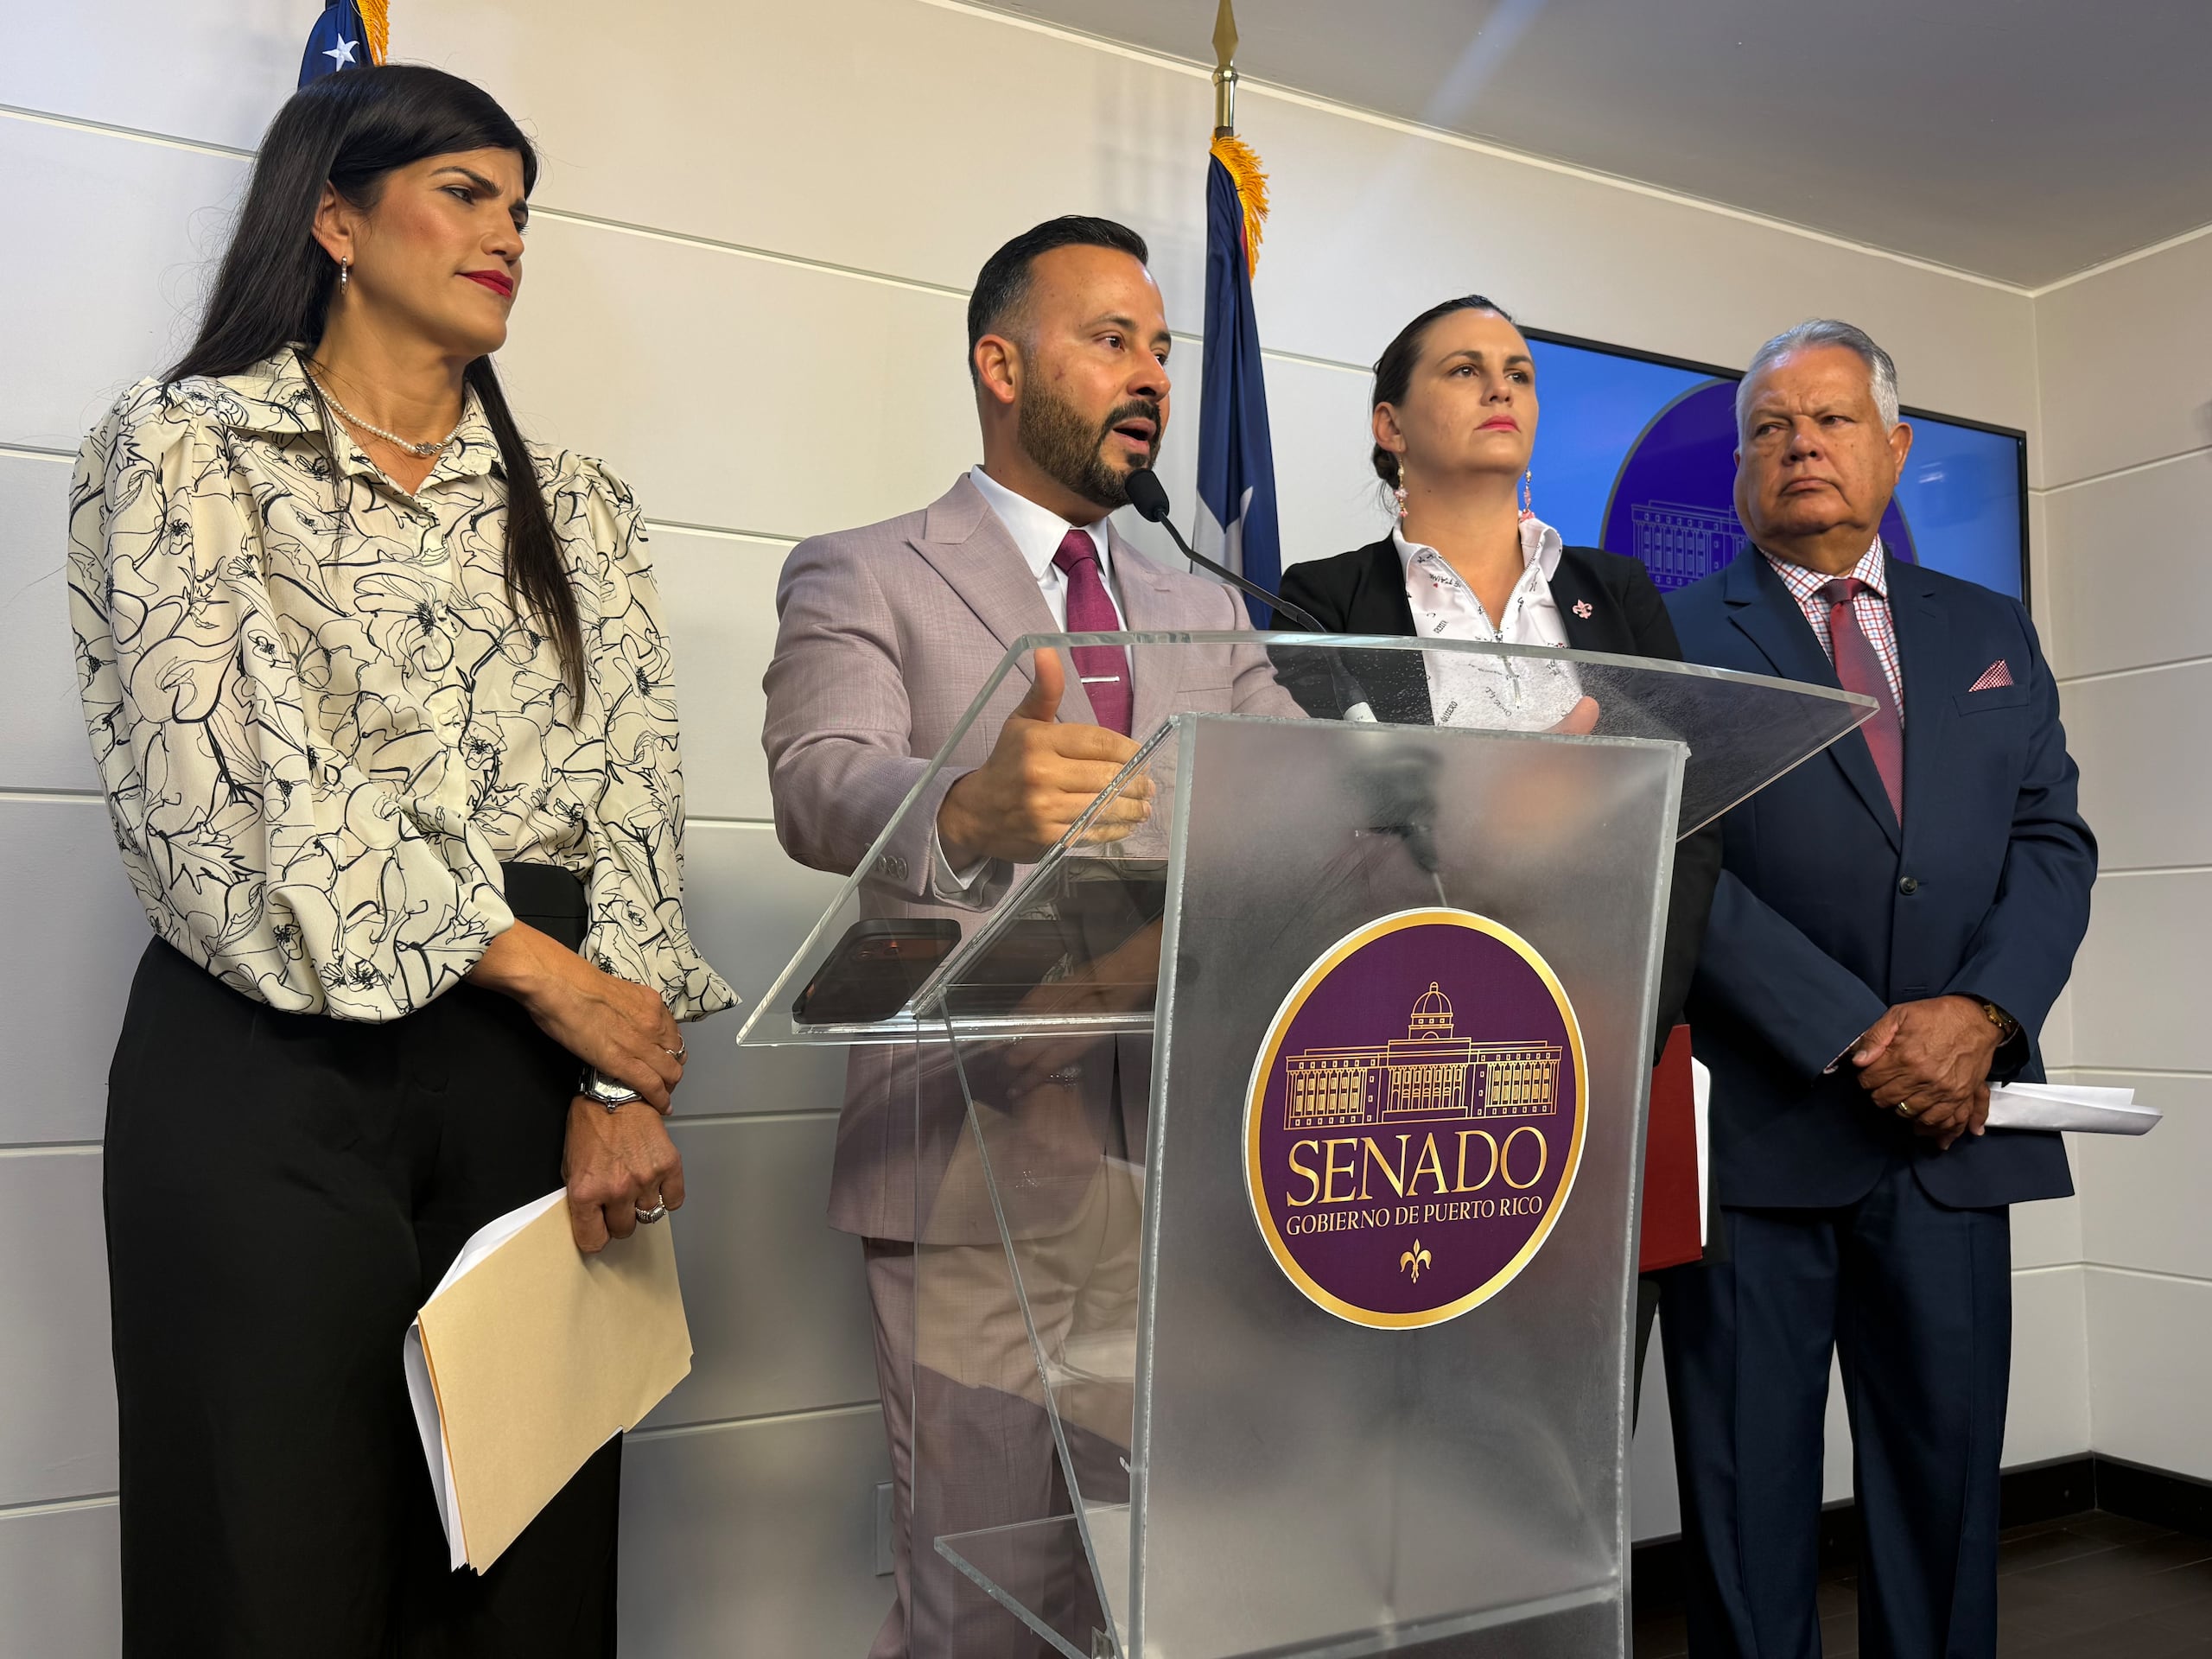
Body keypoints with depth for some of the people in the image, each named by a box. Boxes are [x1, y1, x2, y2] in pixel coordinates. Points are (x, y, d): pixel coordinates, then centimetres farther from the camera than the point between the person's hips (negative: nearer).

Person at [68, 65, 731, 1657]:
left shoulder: (576, 507, 16)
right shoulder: (187, 446, 6)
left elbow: (634, 794, 5)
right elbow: (222, 782, -8)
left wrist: (618, 1085, -8)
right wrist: (541, 971, -12)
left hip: (536, 1074, 3)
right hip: (274, 1054, -3)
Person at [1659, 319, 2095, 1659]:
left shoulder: (1993, 633, 15)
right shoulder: (1676, 636, 1)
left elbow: (2053, 843, 8)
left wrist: (1982, 1012, -10)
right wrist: (1857, 1038, -14)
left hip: (1955, 1125, 4)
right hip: (1757, 1125, -4)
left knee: (1948, 1475, 12)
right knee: (1750, 1495, 6)